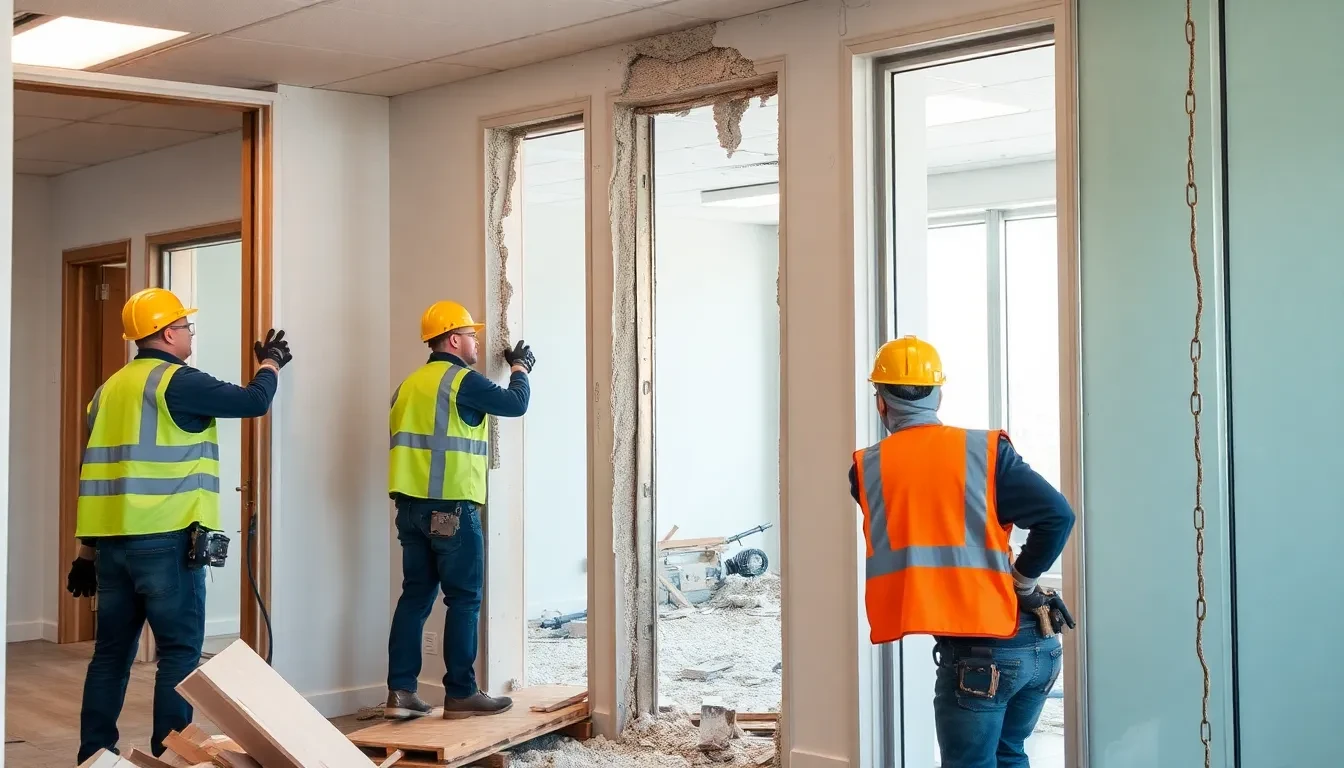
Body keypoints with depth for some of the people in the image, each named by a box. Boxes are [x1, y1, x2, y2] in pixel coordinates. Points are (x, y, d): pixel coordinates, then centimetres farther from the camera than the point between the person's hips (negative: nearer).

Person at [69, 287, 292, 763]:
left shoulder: (110, 388, 15)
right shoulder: (176, 381, -9)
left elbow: (97, 472, 16)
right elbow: (254, 402, -8)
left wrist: (87, 551, 19)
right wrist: (271, 363, 13)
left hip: (112, 541, 8)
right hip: (164, 541, -8)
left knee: (111, 651, 13)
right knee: (180, 651, -1)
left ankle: (94, 752, 16)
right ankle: (169, 753, -3)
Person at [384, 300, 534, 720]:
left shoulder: (410, 384, 17)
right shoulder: (462, 379, -8)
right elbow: (516, 403, 0)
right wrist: (520, 369, 18)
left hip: (411, 506, 8)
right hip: (451, 508, -8)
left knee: (415, 596, 9)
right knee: (464, 600, -1)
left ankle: (400, 692, 7)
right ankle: (460, 694, 1)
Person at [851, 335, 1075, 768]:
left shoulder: (867, 469, 1)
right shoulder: (985, 451, 0)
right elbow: (1057, 516, -9)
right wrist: (1024, 580, 4)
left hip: (974, 651, -3)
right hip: (1037, 644, 3)